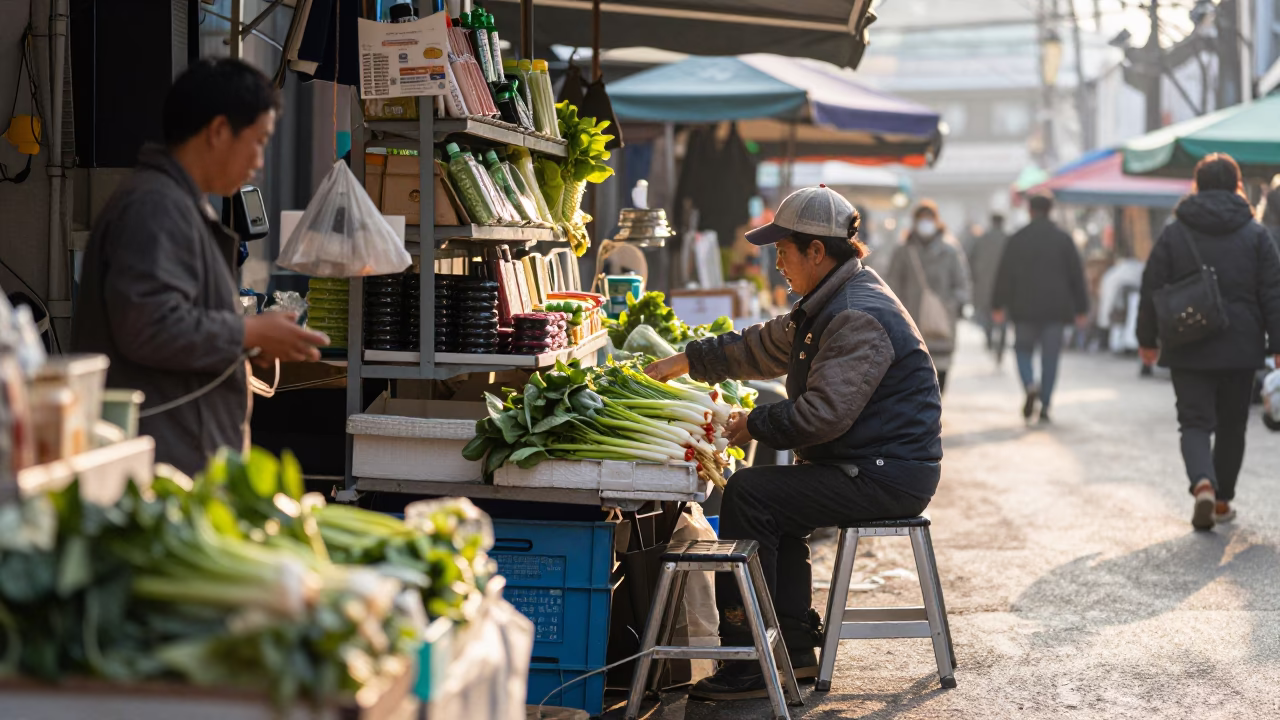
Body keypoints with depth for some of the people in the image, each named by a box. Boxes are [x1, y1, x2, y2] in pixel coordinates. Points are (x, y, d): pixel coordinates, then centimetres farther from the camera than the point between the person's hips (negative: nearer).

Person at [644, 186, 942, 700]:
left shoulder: (859, 317, -21)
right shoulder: (831, 303, 14)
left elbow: (822, 413, -27)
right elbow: (765, 345, 26)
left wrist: (756, 425, -12)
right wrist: (686, 361, 24)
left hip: (887, 477, -11)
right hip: (873, 467, 11)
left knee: (750, 493, -15)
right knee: (775, 501, 18)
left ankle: (748, 667, -12)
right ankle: (794, 648, 20)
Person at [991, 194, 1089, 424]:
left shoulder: (1017, 239, -1)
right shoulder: (1064, 239, 2)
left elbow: (1004, 274, -1)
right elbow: (1077, 275, 3)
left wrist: (998, 305, 6)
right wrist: (1081, 308, 9)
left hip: (1025, 309, -1)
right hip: (1056, 309, 1)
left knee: (1023, 349, 11)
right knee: (1050, 356, 6)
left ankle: (1030, 385, -17)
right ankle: (1045, 406, 3)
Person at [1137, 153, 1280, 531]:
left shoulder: (1173, 232, -1)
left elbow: (1151, 291, 1)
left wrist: (1148, 339, 11)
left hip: (1189, 351, -1)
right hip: (1240, 350, 1)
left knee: (1194, 422, 1)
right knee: (1232, 426, 14)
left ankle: (1203, 484, -25)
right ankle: (1222, 500, 21)